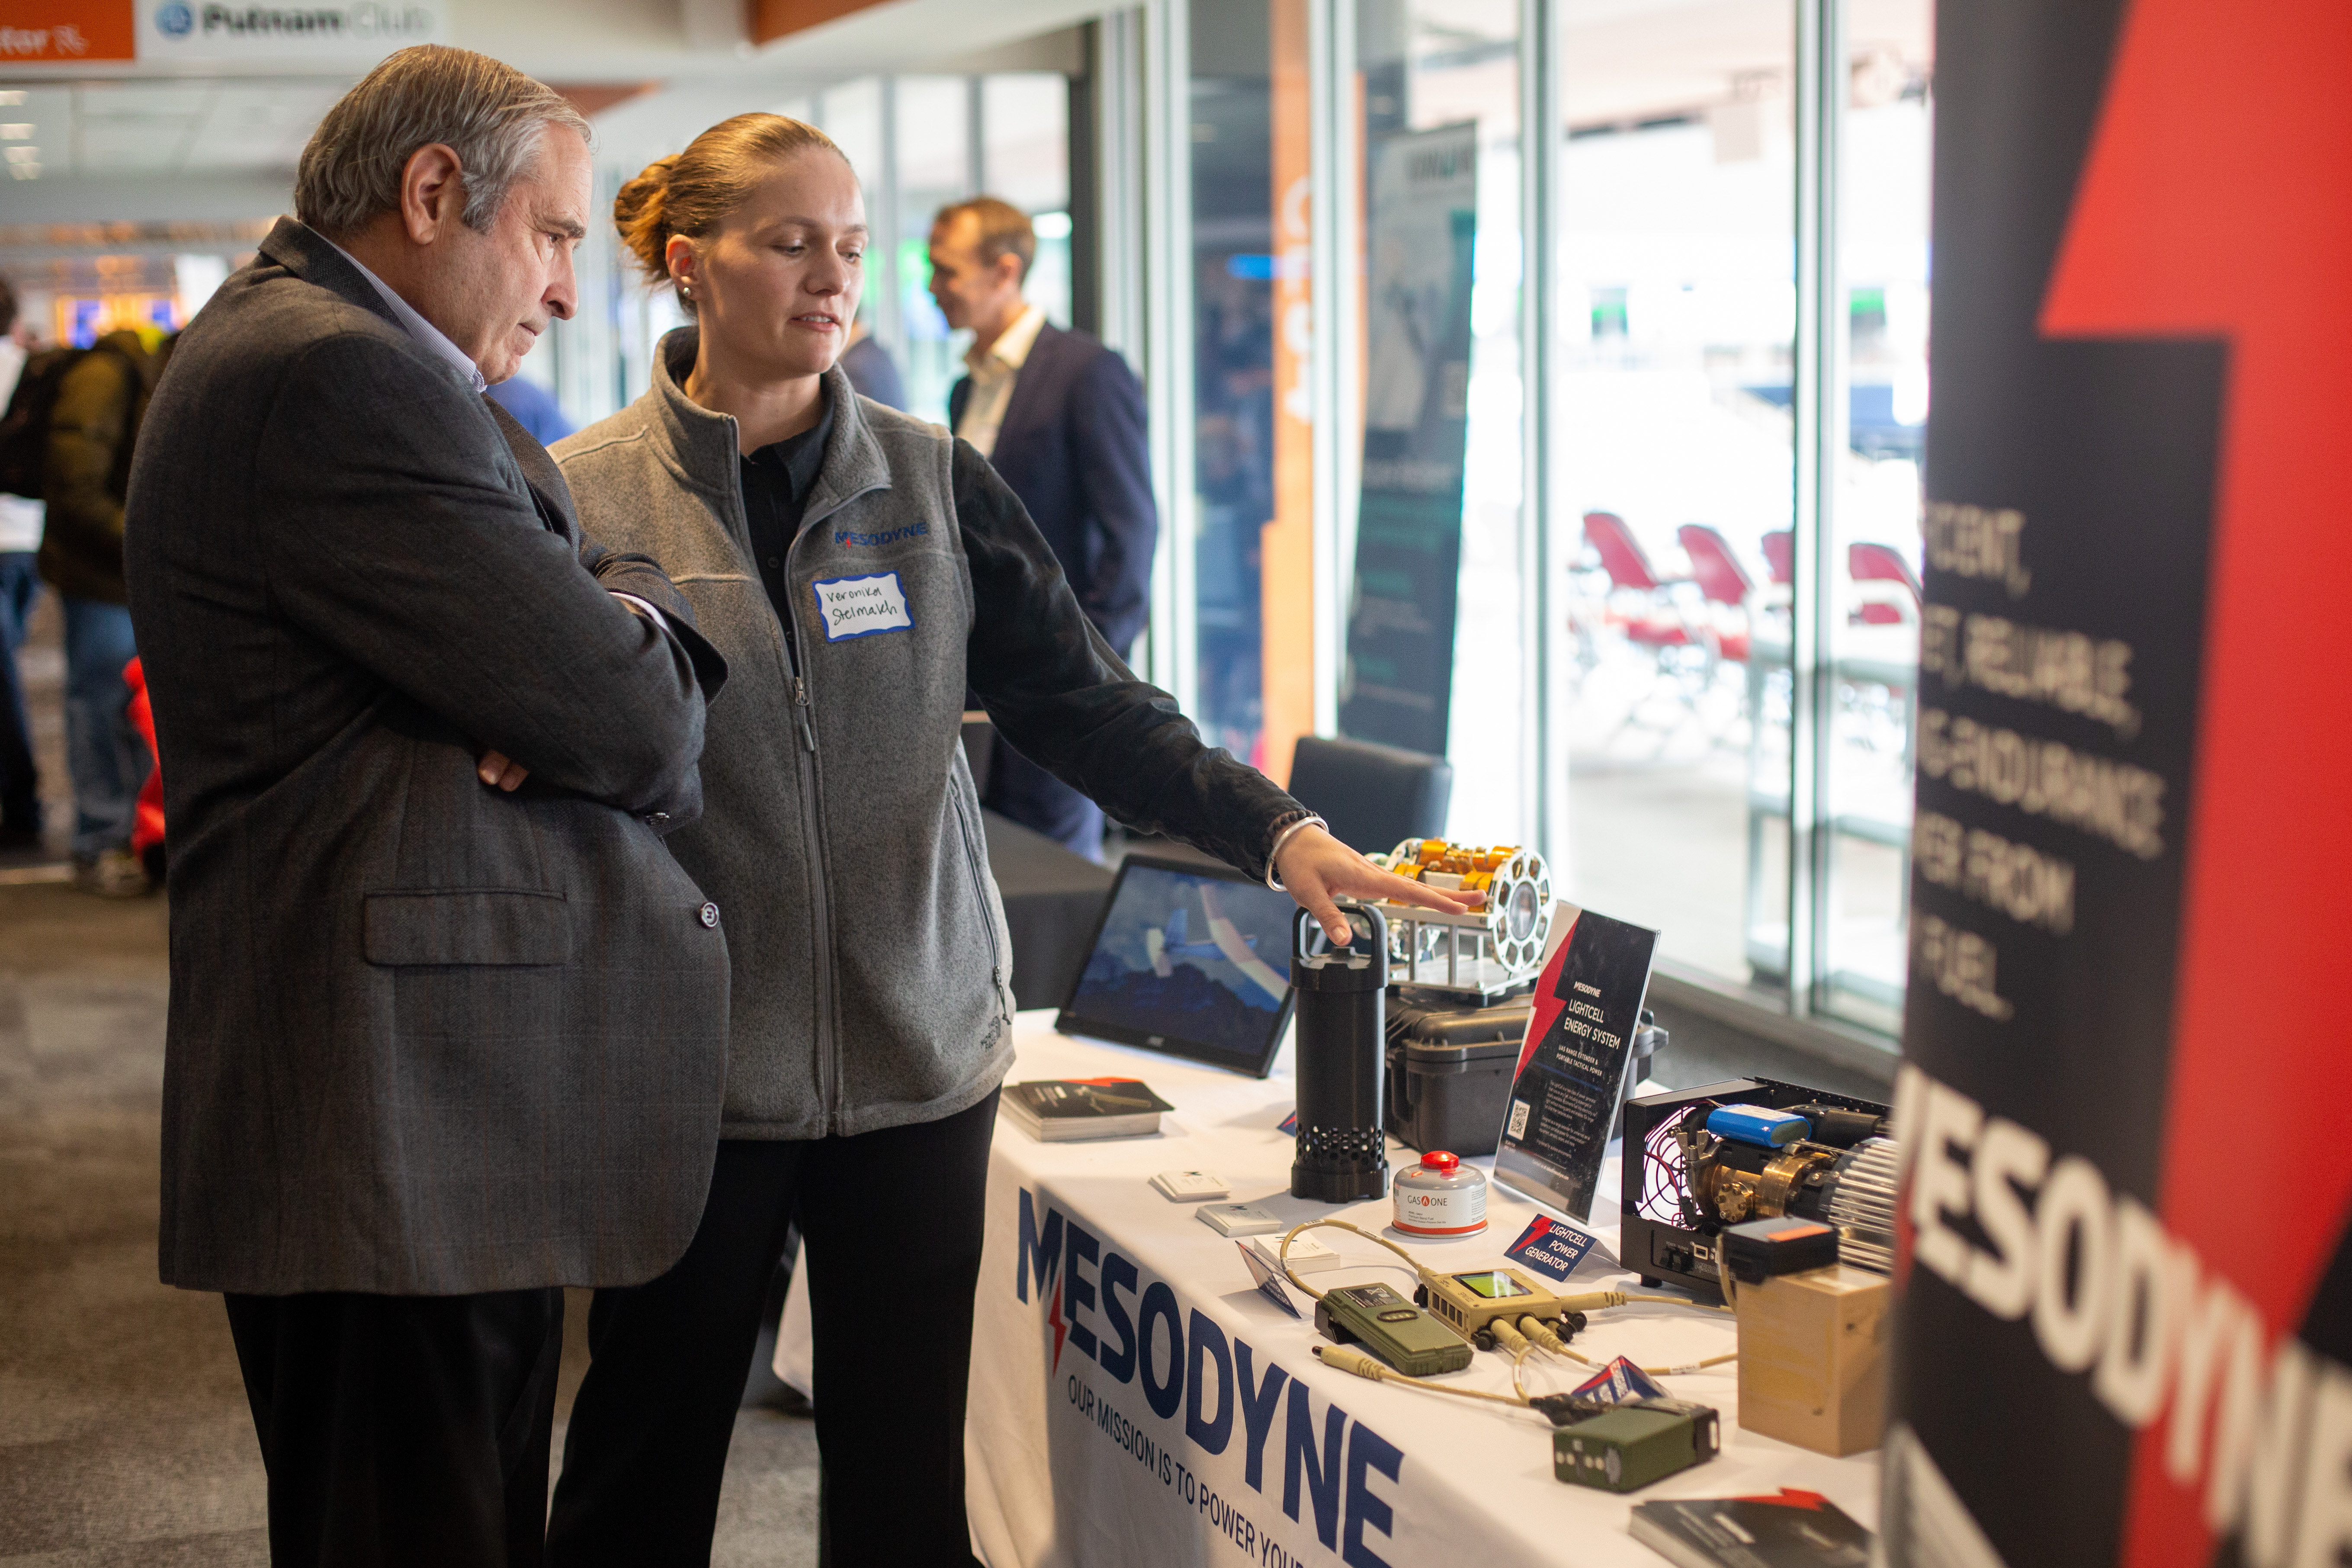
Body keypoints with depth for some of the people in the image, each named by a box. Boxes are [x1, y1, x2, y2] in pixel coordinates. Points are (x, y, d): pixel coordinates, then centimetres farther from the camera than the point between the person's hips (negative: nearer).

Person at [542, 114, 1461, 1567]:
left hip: (920, 1060, 2)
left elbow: (1087, 703, 0)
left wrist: (1278, 829, -14)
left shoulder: (935, 483, 4)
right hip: (687, 1069, -2)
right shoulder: (584, 496, -3)